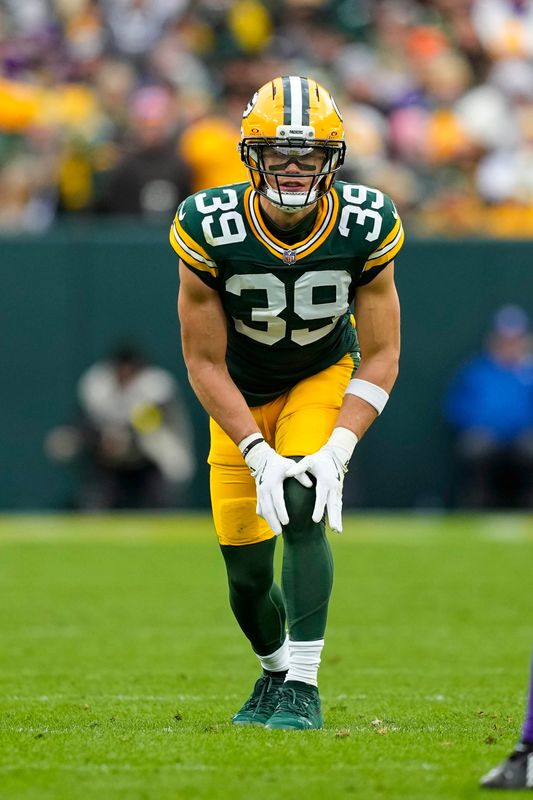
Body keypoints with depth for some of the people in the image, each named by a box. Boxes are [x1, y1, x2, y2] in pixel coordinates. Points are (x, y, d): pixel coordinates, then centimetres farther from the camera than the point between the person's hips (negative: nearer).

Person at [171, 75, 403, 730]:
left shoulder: (366, 227, -24)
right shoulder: (210, 229, -28)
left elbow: (380, 357, -17)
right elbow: (204, 362, -19)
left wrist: (335, 452, -29)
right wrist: (259, 454, -28)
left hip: (325, 379, -1)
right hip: (240, 396, 1)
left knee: (303, 508, -26)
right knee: (247, 572, 1)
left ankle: (303, 686, -20)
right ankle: (275, 670, 33)